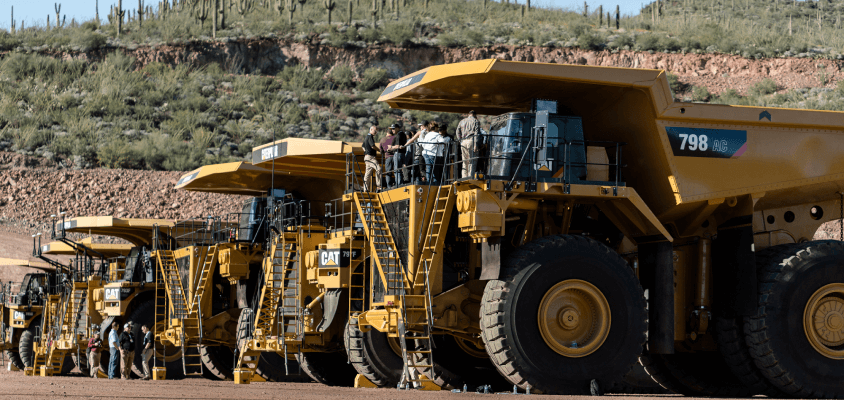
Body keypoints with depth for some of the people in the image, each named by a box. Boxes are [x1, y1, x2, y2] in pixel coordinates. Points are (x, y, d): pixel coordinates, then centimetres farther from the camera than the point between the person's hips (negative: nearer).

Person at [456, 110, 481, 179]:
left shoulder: (462, 121, 21)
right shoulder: (475, 121, 8)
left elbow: (457, 132, 13)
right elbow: (476, 133, -5)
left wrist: (460, 141, 13)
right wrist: (476, 144, -11)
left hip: (463, 142, 4)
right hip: (471, 141, -4)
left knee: (465, 162, 8)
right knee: (471, 162, -5)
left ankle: (464, 178, 3)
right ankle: (470, 178, -13)